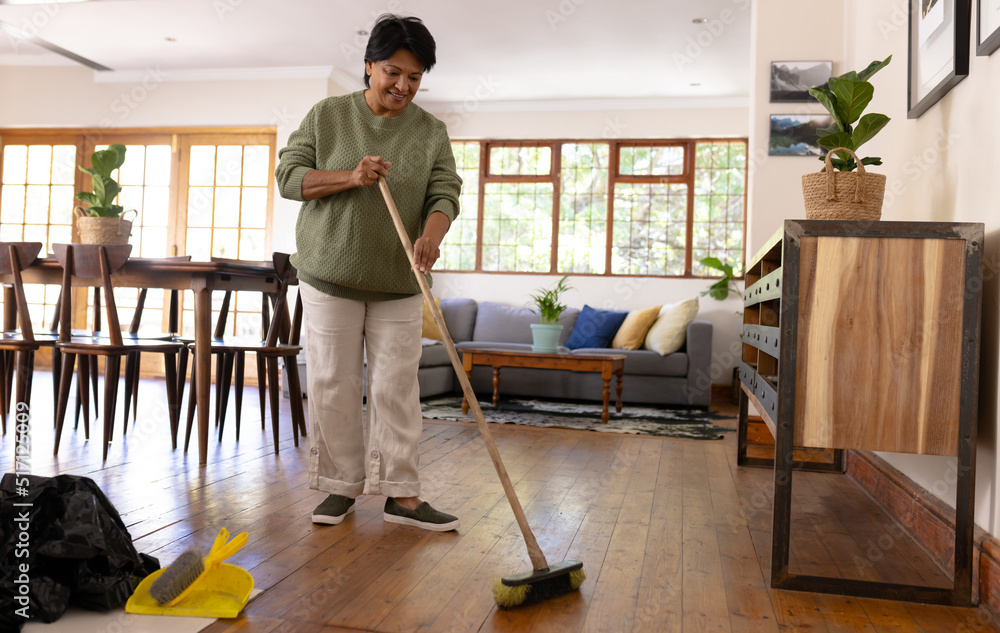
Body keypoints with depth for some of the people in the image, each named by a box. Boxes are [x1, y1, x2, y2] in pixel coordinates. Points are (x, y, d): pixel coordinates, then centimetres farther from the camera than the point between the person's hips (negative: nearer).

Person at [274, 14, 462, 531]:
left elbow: (444, 193, -4)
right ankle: (341, 485, 15)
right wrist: (350, 178, -16)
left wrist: (431, 236, -26)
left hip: (398, 283, 1)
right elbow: (288, 175, 0)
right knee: (332, 385, 2)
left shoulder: (431, 132, 5)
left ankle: (402, 495, 8)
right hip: (330, 275, 0)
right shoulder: (327, 115, 2)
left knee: (396, 387, 1)